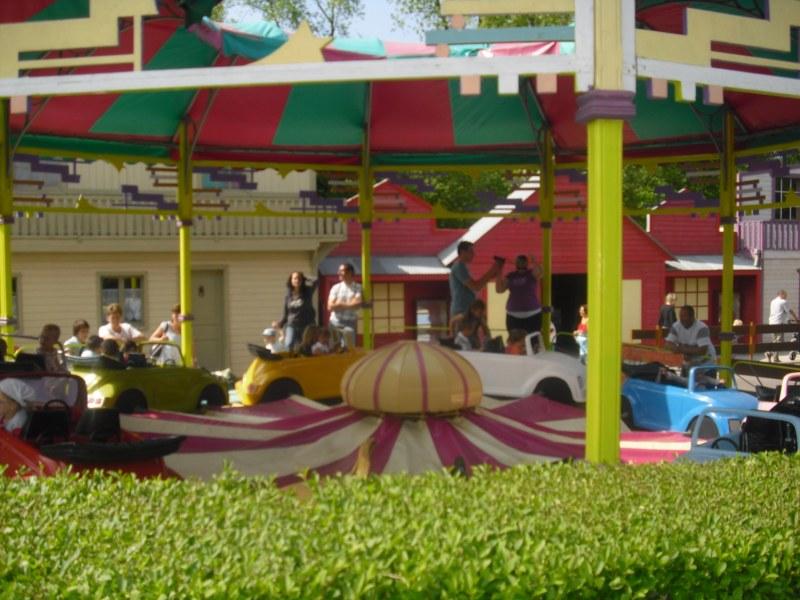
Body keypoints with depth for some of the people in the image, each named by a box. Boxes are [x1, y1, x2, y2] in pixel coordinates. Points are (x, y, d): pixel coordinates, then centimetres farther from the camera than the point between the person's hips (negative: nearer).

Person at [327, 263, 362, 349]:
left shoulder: (358, 288, -2)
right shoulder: (335, 288, 6)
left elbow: (358, 304, -15)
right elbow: (330, 307, -3)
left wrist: (340, 304, -7)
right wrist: (350, 304, -6)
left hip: (350, 323, -3)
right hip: (335, 323, 3)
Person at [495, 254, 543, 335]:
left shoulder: (532, 274, 1)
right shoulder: (510, 276, 9)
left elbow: (540, 272, -22)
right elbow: (499, 289, 2)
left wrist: (534, 261, -38)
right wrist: (499, 274, -6)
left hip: (532, 315, -3)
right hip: (513, 316, 3)